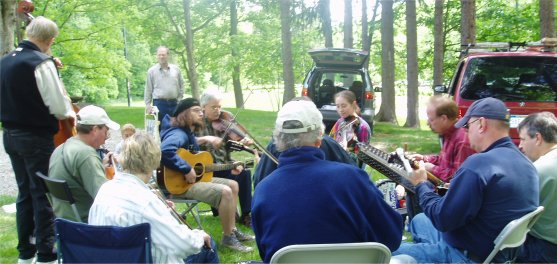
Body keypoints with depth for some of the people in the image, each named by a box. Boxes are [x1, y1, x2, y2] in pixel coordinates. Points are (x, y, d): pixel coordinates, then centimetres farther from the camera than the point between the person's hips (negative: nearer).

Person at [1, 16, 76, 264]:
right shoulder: (41, 62, -17)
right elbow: (58, 107, -20)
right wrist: (68, 113, 0)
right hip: (36, 137, -8)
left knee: (25, 193, 16)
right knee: (44, 195, 1)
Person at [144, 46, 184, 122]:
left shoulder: (176, 69, 8)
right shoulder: (151, 71, 3)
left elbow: (181, 85, 14)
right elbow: (148, 90, 5)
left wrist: (179, 100, 7)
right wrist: (148, 105, 1)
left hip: (174, 103, 2)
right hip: (159, 104, -2)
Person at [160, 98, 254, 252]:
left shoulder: (189, 132, 12)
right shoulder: (178, 133, -20)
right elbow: (165, 151, -40)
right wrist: (187, 170, -34)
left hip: (195, 178, 11)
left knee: (233, 185, 10)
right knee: (225, 192, -24)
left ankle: (232, 230, 13)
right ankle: (228, 238, -10)